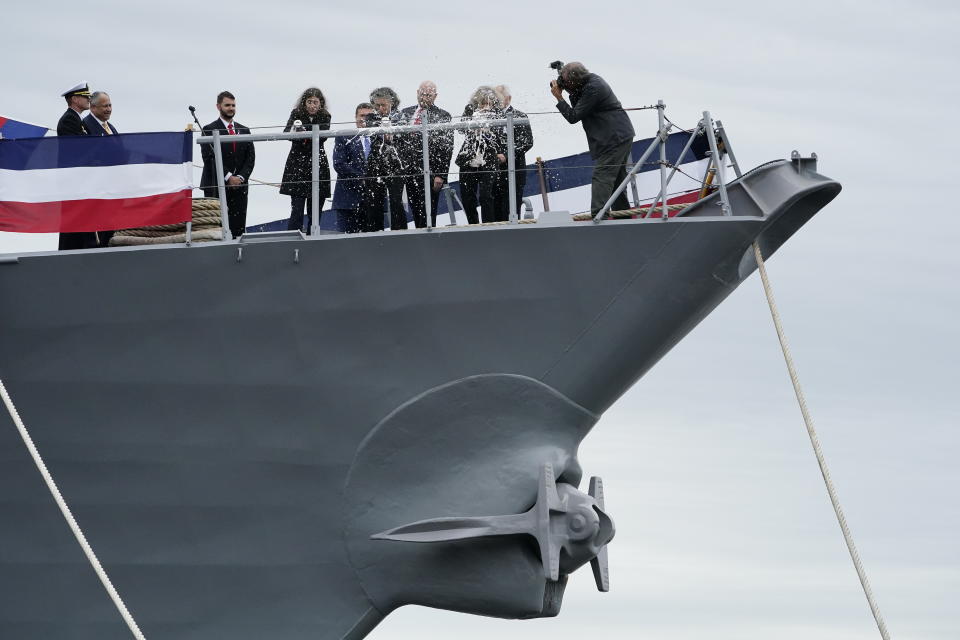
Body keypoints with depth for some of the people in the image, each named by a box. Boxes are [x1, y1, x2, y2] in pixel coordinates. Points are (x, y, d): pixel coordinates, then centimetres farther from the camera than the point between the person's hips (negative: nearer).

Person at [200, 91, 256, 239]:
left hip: (239, 187, 4)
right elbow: (209, 158, -8)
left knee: (238, 228, -1)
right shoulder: (209, 130, 1)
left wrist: (241, 177, -6)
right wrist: (228, 177, -13)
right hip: (216, 187, -4)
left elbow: (250, 158, 11)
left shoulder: (244, 131, 17)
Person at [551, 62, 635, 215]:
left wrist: (559, 98, -10)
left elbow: (573, 117, -17)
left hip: (614, 138, -11)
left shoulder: (593, 89, -21)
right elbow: (578, 108, 16)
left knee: (602, 177, -15)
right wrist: (572, 93, 1)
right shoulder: (592, 80, 10)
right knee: (617, 179, 15)